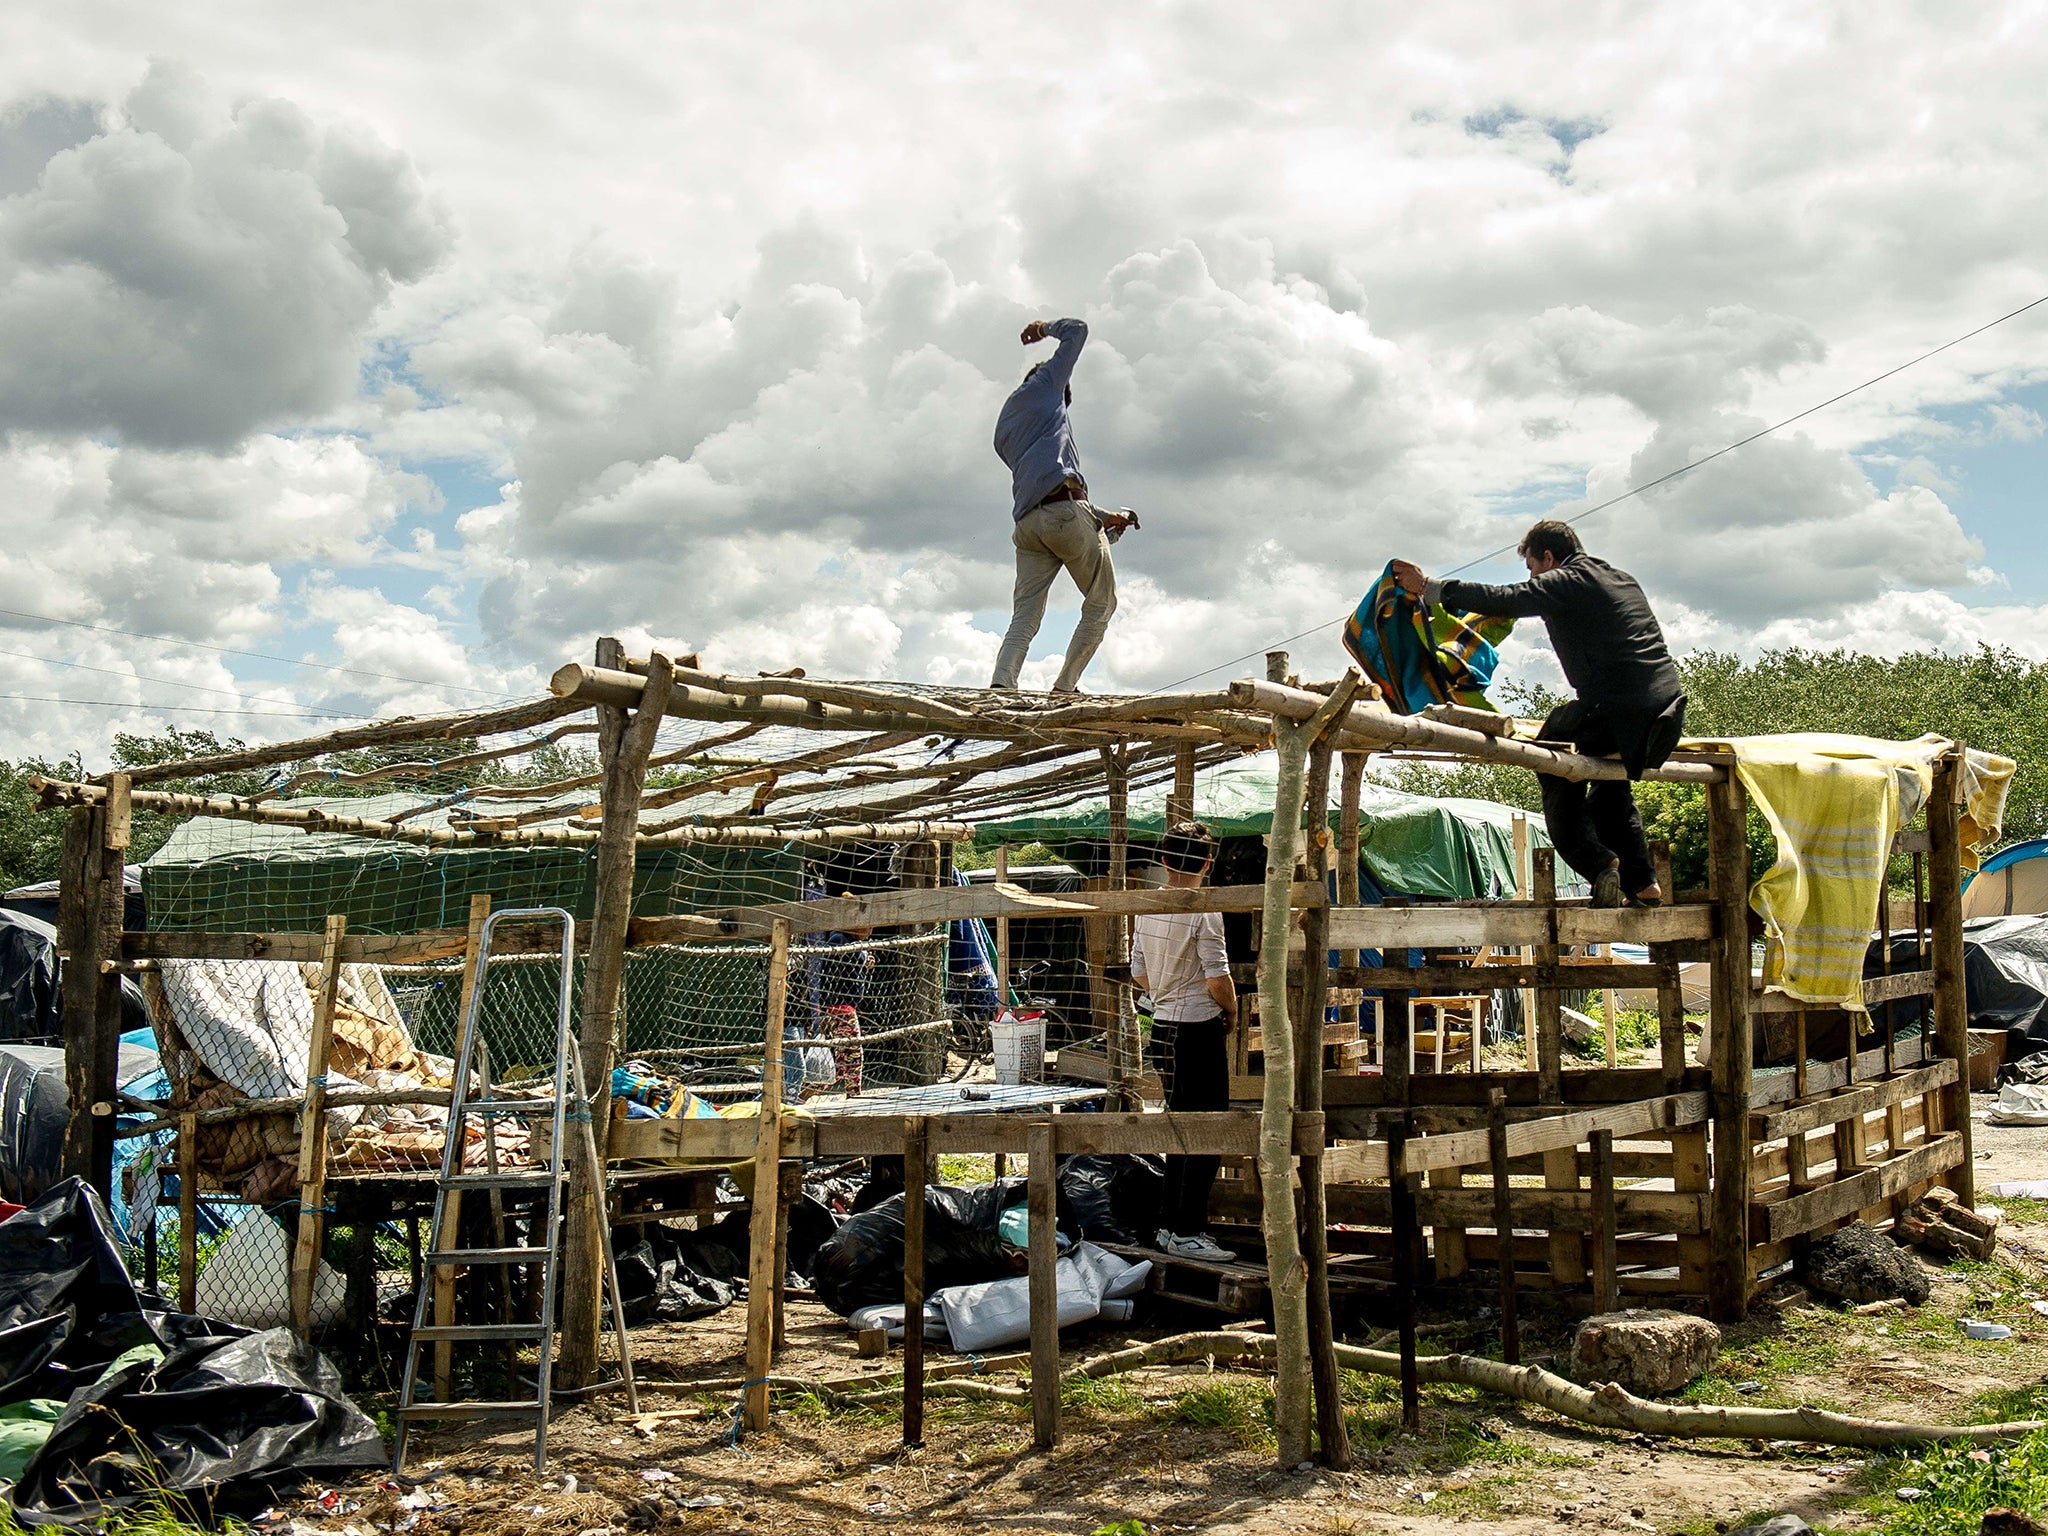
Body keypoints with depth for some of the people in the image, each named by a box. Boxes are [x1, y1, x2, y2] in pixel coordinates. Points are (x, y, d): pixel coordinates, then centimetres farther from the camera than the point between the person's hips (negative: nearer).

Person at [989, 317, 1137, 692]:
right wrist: (1046, 327, 41)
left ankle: (1001, 680, -26)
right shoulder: (1042, 385, 16)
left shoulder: (1003, 431, 33)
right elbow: (1077, 330, 21)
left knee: (1025, 615, -2)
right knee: (1101, 603, 6)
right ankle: (1065, 686, -3)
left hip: (1026, 521, 6)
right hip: (1064, 509, -6)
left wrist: (1103, 518, 29)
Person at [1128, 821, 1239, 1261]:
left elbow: (1139, 974, 14)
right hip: (1199, 1028, -8)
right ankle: (1186, 1233, -3)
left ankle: (1170, 1225, 21)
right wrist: (1231, 1011, 0)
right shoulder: (1202, 912, -16)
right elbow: (1217, 977, -18)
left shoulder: (1147, 910, 7)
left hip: (1163, 1024, 8)